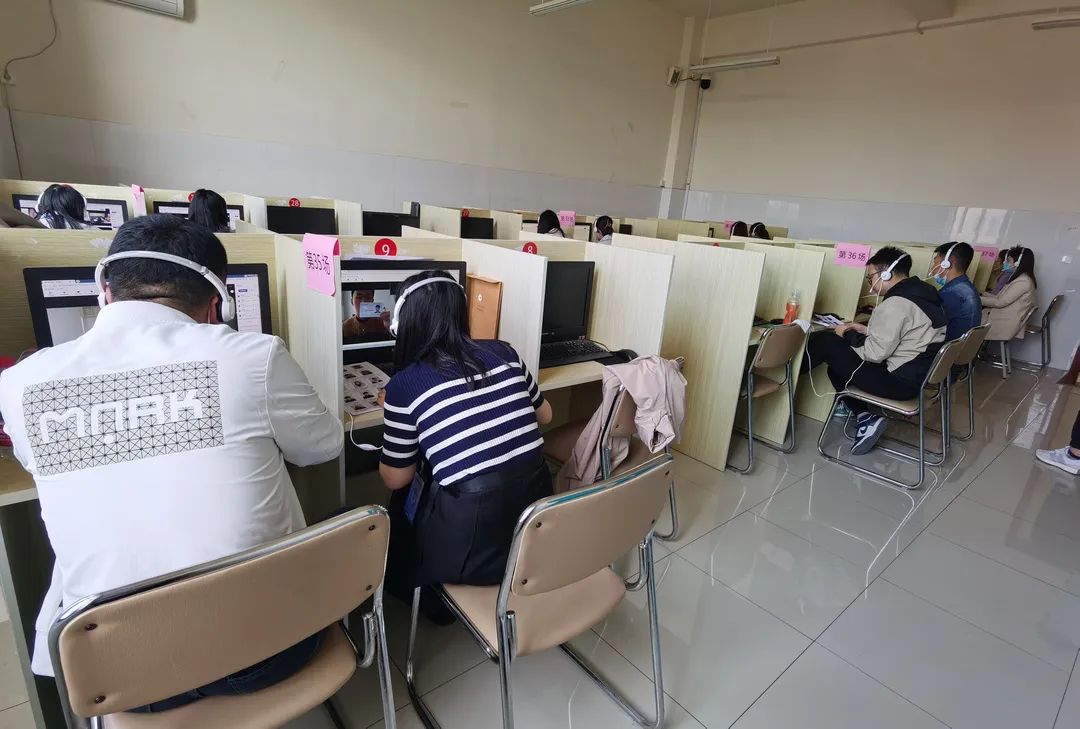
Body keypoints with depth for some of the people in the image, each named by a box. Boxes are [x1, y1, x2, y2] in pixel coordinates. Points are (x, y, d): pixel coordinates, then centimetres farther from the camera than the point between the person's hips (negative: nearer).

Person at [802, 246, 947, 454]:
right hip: (919, 374, 10)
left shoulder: (895, 304, -21)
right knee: (837, 364, 18)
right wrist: (868, 330, 13)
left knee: (825, 341, -8)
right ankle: (866, 418, 10)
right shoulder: (923, 293, 10)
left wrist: (847, 336, -4)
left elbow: (875, 353, -20)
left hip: (899, 381, -10)